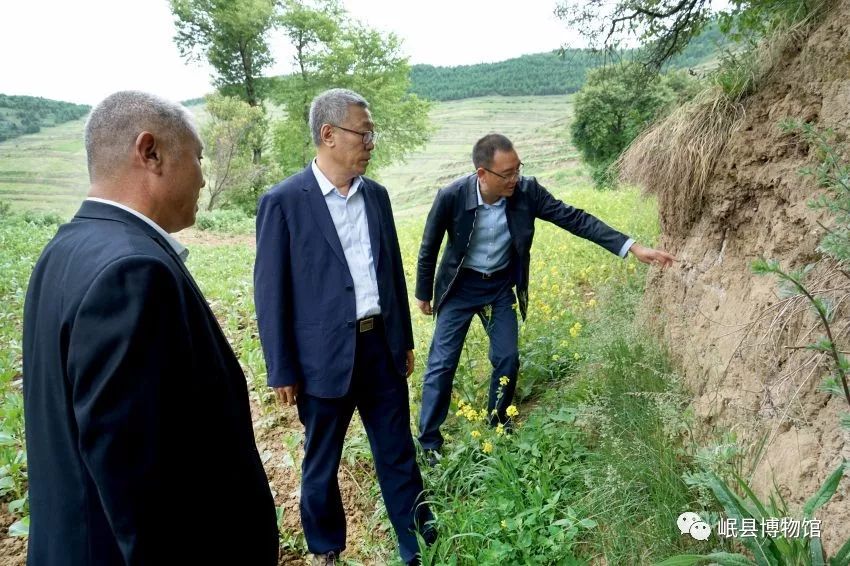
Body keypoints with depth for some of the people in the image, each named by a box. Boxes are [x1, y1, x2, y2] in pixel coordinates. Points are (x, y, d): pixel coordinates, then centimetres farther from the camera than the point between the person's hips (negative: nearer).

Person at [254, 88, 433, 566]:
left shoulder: (377, 195, 6)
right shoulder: (284, 202, -11)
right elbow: (270, 294, -9)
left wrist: (405, 340, 15)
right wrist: (281, 371, -7)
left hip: (381, 346, 5)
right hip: (325, 356, -4)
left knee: (399, 454, 15)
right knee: (322, 465, 16)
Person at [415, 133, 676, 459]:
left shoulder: (526, 191, -19)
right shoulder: (451, 197, -25)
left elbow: (574, 218, -15)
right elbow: (428, 248, -10)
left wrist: (633, 247, -21)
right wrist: (423, 293, 1)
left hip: (501, 286, 3)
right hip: (460, 286, -2)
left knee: (507, 359, 5)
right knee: (442, 363, -1)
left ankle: (498, 425, 30)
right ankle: (429, 443, 15)